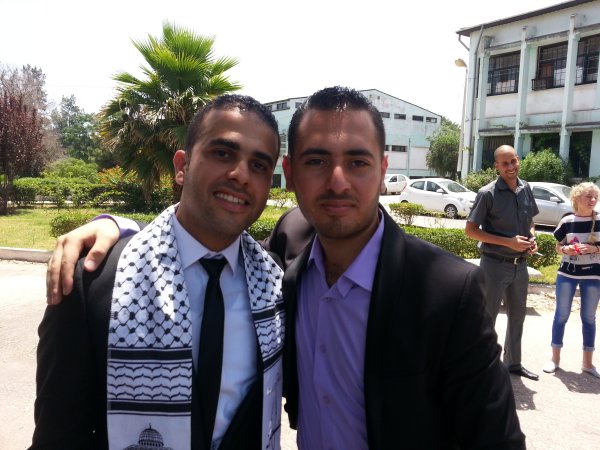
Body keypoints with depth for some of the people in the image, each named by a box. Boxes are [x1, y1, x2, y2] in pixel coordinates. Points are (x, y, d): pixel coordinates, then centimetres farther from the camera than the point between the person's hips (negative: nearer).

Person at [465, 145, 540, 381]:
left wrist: (532, 238, -4)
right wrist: (508, 242, -20)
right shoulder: (488, 193, -14)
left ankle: (513, 363, 38)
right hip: (495, 264, -6)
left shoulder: (525, 189, 4)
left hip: (520, 264, 6)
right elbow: (470, 229, -14)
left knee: (517, 316, 20)